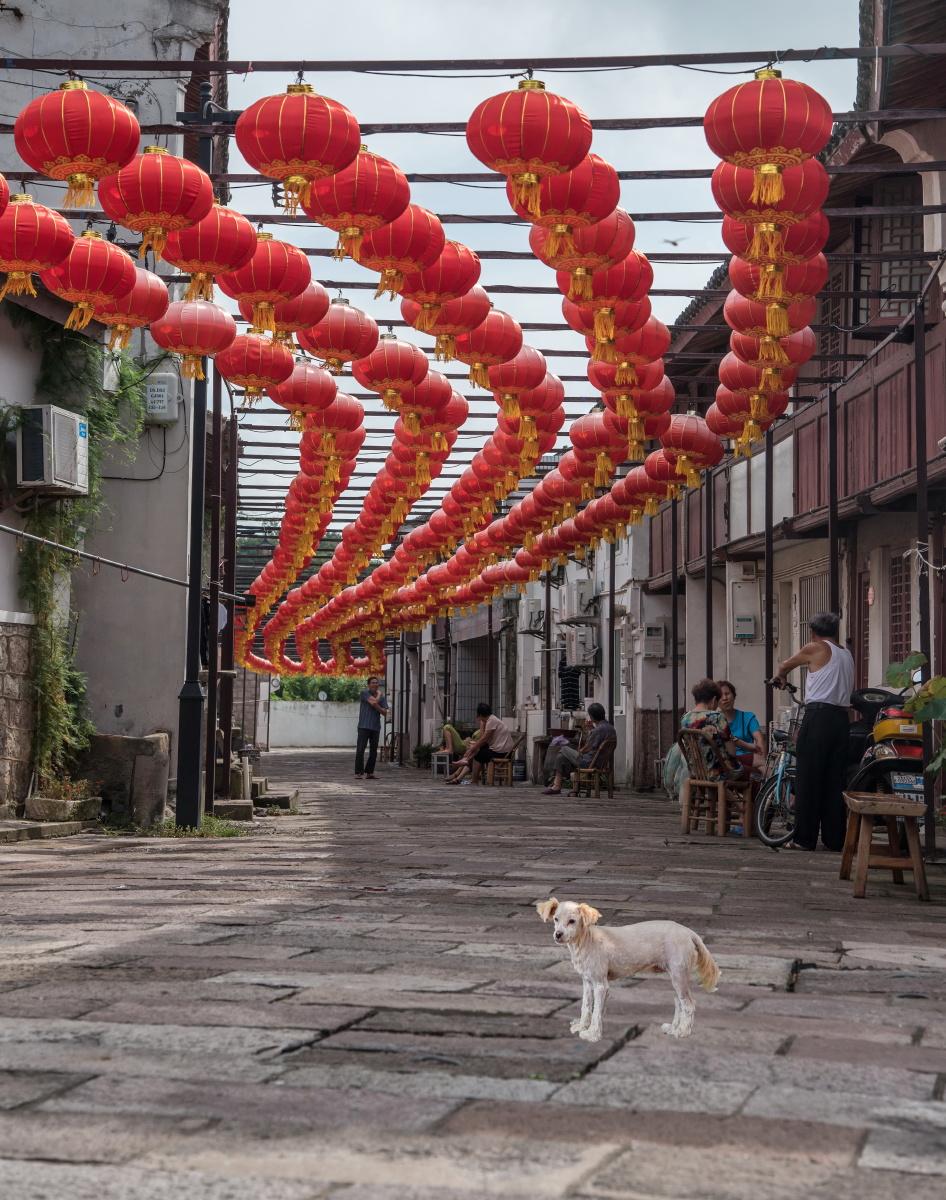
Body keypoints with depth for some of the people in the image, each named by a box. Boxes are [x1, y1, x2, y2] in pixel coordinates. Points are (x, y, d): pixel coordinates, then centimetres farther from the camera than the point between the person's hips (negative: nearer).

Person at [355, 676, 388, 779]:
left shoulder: (382, 698, 13)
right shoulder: (365, 693, 0)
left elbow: (384, 712, 3)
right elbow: (374, 700, -13)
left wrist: (376, 706, -14)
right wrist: (379, 694, 5)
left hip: (375, 727, 5)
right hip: (364, 726, -5)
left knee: (373, 751, 5)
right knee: (360, 749, -10)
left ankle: (370, 772, 12)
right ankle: (358, 772, -8)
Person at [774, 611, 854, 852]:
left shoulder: (816, 648, 0)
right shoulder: (848, 655, 17)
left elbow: (785, 665, 15)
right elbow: (850, 689, 18)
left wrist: (780, 678, 37)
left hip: (818, 716, -6)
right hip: (842, 718, 6)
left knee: (808, 778, -1)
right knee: (835, 780, 8)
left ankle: (805, 839, -1)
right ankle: (835, 840, 8)